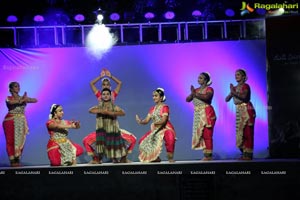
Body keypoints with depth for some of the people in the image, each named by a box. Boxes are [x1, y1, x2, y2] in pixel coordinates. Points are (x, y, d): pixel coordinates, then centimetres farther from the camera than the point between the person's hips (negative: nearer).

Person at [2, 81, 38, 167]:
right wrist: (21, 100, -18)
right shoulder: (8, 98, 3)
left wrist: (25, 99, -20)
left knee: (20, 140, -1)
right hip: (10, 121, -3)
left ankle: (17, 160, 5)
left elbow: (35, 100, -3)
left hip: (21, 121, 3)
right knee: (11, 141, -5)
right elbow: (11, 102, -22)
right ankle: (12, 160, -2)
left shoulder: (23, 97, 12)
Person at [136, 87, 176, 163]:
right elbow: (147, 120, 5)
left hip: (166, 128, -7)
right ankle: (155, 158, 16)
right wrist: (140, 121, -17)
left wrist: (155, 123, -36)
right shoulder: (152, 108, 12)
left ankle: (170, 158, -21)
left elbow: (164, 120, -19)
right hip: (155, 130, 8)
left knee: (169, 138, -40)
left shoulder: (165, 107, -7)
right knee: (143, 141, 3)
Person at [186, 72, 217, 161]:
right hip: (198, 115, 7)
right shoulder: (196, 90, 16)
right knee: (200, 134, 5)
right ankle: (206, 154, 11)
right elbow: (187, 99, 7)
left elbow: (206, 97, -22)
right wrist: (192, 93, -10)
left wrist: (195, 94, -26)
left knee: (207, 134, -10)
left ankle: (209, 155, -6)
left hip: (207, 114, -6)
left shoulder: (209, 89, -2)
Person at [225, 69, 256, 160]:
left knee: (247, 132, -9)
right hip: (239, 111, 7)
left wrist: (234, 92, -23)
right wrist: (231, 93, -11)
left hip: (247, 111, -7)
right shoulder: (235, 88, 14)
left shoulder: (245, 86, -5)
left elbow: (244, 96, -23)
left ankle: (248, 154, -6)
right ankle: (244, 153, 16)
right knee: (240, 133, 8)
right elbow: (227, 99, 6)